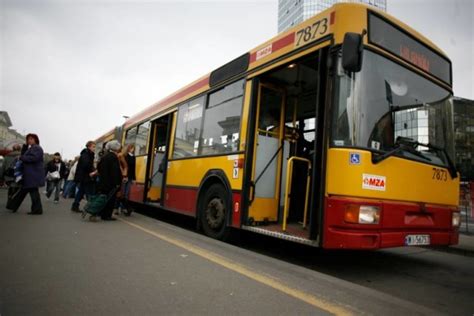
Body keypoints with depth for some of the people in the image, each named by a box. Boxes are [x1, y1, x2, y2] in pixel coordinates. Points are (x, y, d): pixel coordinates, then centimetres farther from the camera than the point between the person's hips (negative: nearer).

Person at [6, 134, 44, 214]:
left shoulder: (37, 148, -10)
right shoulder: (31, 148, 23)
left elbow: (34, 158, -24)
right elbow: (23, 155, 18)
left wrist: (22, 158, -13)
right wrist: (25, 145, 9)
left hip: (34, 174, -10)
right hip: (30, 174, 10)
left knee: (33, 191, -7)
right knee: (23, 190, 17)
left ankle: (37, 210, -2)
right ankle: (14, 206, 27)